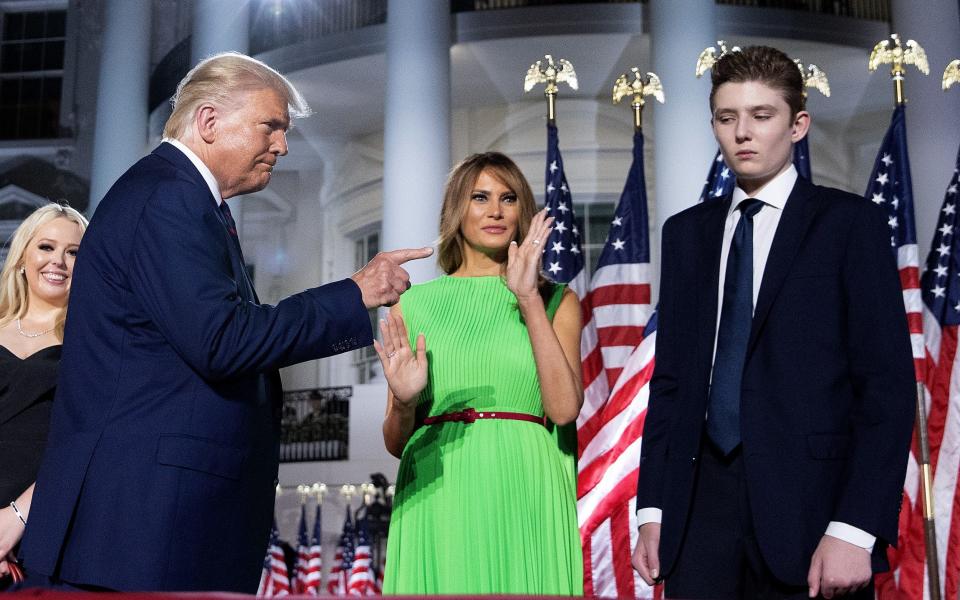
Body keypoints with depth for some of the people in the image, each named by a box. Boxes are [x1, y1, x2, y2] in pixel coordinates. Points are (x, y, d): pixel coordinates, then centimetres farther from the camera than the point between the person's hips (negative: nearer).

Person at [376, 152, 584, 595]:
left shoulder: (556, 301, 8)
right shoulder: (412, 304, 9)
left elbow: (564, 407, -8)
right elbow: (395, 442, 11)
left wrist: (530, 300, -11)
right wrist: (403, 403, -10)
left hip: (523, 503, 0)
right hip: (437, 504, 1)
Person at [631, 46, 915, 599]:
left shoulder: (850, 223, -1)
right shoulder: (688, 231, 12)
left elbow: (889, 382, -6)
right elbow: (671, 377, 12)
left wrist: (854, 530, -15)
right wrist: (653, 508, 5)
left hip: (809, 505, -3)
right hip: (704, 498, 4)